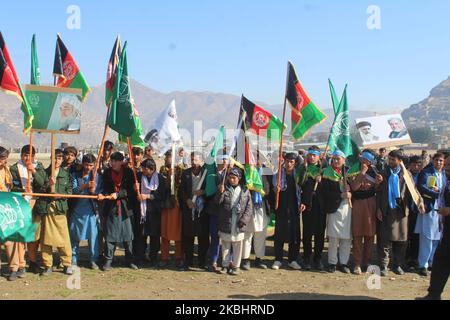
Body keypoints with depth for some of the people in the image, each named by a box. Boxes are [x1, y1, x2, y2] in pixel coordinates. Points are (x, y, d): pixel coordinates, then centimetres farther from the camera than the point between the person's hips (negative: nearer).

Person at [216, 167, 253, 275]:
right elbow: (217, 202, -8)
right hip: (225, 223, 1)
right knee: (225, 246, 11)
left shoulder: (245, 191, 1)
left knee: (237, 246, 7)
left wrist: (244, 220, -10)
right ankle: (225, 264, 23)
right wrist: (220, 192, -26)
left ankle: (235, 265, 19)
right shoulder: (225, 189, 2)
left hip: (238, 225, -1)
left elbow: (249, 208, 1)